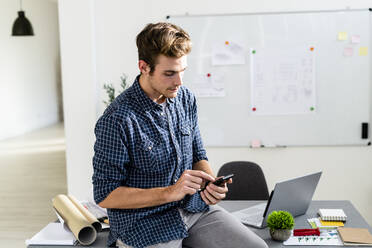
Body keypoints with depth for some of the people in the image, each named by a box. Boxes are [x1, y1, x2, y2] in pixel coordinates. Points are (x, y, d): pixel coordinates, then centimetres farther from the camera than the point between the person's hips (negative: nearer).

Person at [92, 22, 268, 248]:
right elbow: (105, 195, -15)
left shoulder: (186, 99, 3)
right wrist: (170, 192, -22)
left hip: (194, 209, 5)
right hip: (143, 222, -4)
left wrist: (211, 183, -8)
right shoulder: (118, 120, -18)